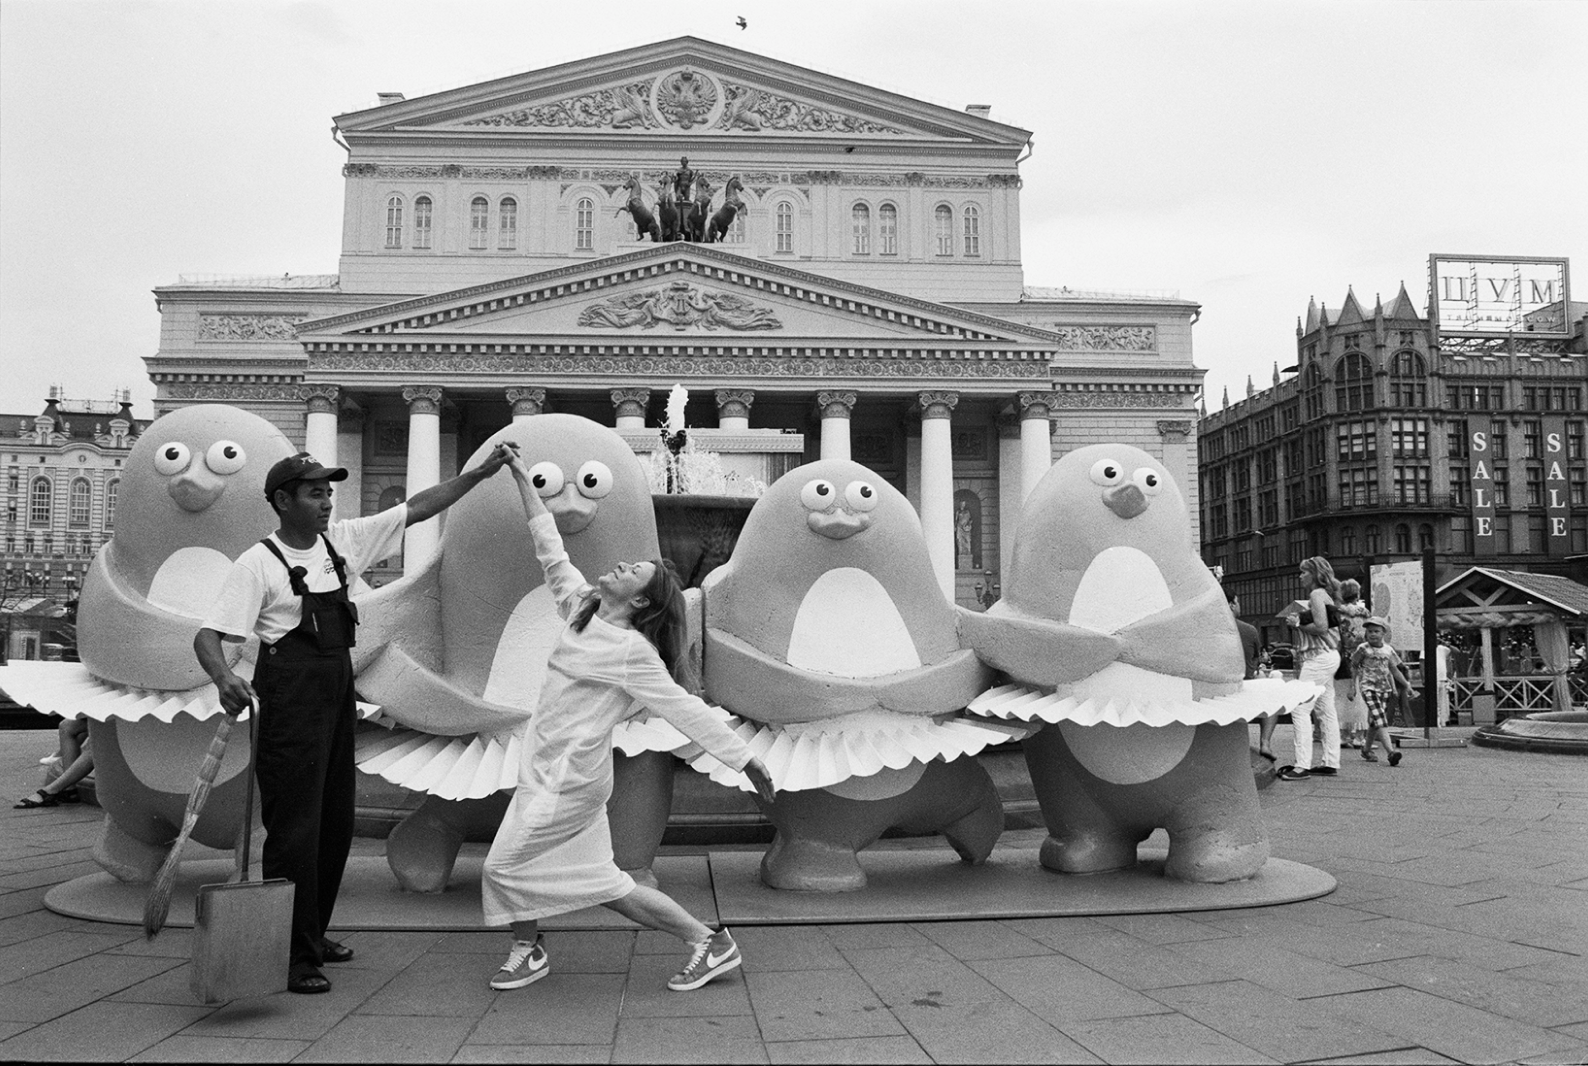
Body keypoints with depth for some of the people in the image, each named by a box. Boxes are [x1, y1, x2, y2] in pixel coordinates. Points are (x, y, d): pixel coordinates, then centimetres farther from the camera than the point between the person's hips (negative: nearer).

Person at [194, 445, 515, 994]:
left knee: (335, 821, 15)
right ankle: (291, 956, 3)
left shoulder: (342, 540, 7)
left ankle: (312, 935, 30)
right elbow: (208, 636, -14)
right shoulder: (258, 564, -11)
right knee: (295, 825, -6)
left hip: (337, 692, 8)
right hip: (290, 700, -8)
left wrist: (482, 471, 6)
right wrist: (224, 678, -36)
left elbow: (417, 508, 10)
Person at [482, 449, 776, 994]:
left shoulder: (632, 652, -15)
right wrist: (524, 483, 16)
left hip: (568, 776, -8)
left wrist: (747, 760, -15)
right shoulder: (581, 609, 6)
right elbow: (551, 552, 14)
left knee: (505, 866, 3)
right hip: (550, 769, 8)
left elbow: (687, 710, -15)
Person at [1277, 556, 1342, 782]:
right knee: (1326, 711, 12)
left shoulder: (1316, 594, -11)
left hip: (1319, 657, -11)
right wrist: (1298, 620, 9)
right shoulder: (1325, 595, 19)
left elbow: (1321, 627, -21)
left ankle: (1302, 765, -15)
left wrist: (1298, 624, -9)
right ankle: (1331, 763, 16)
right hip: (1327, 656, 11)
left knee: (1300, 708, -12)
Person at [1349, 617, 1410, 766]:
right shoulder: (1363, 648, -4)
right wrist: (1353, 687, 5)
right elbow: (1354, 667, 5)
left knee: (1374, 721, 12)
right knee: (1379, 719, -18)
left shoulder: (1388, 650, 8)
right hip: (1368, 687, -5)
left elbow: (1394, 669, 17)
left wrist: (1406, 684, 13)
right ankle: (1390, 751, -29)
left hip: (1384, 687, 5)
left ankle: (1366, 749, 29)